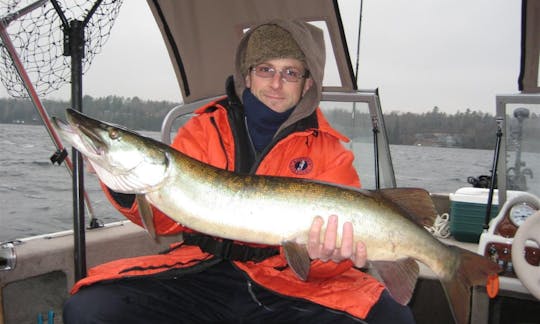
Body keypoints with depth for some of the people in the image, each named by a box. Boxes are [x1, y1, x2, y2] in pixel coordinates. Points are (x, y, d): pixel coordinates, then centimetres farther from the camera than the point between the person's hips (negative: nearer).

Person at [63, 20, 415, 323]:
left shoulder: (328, 150, 6)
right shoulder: (206, 128, 9)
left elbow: (345, 236, -4)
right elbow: (168, 217, 3)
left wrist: (325, 255, -26)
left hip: (287, 283, 0)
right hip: (202, 273, 1)